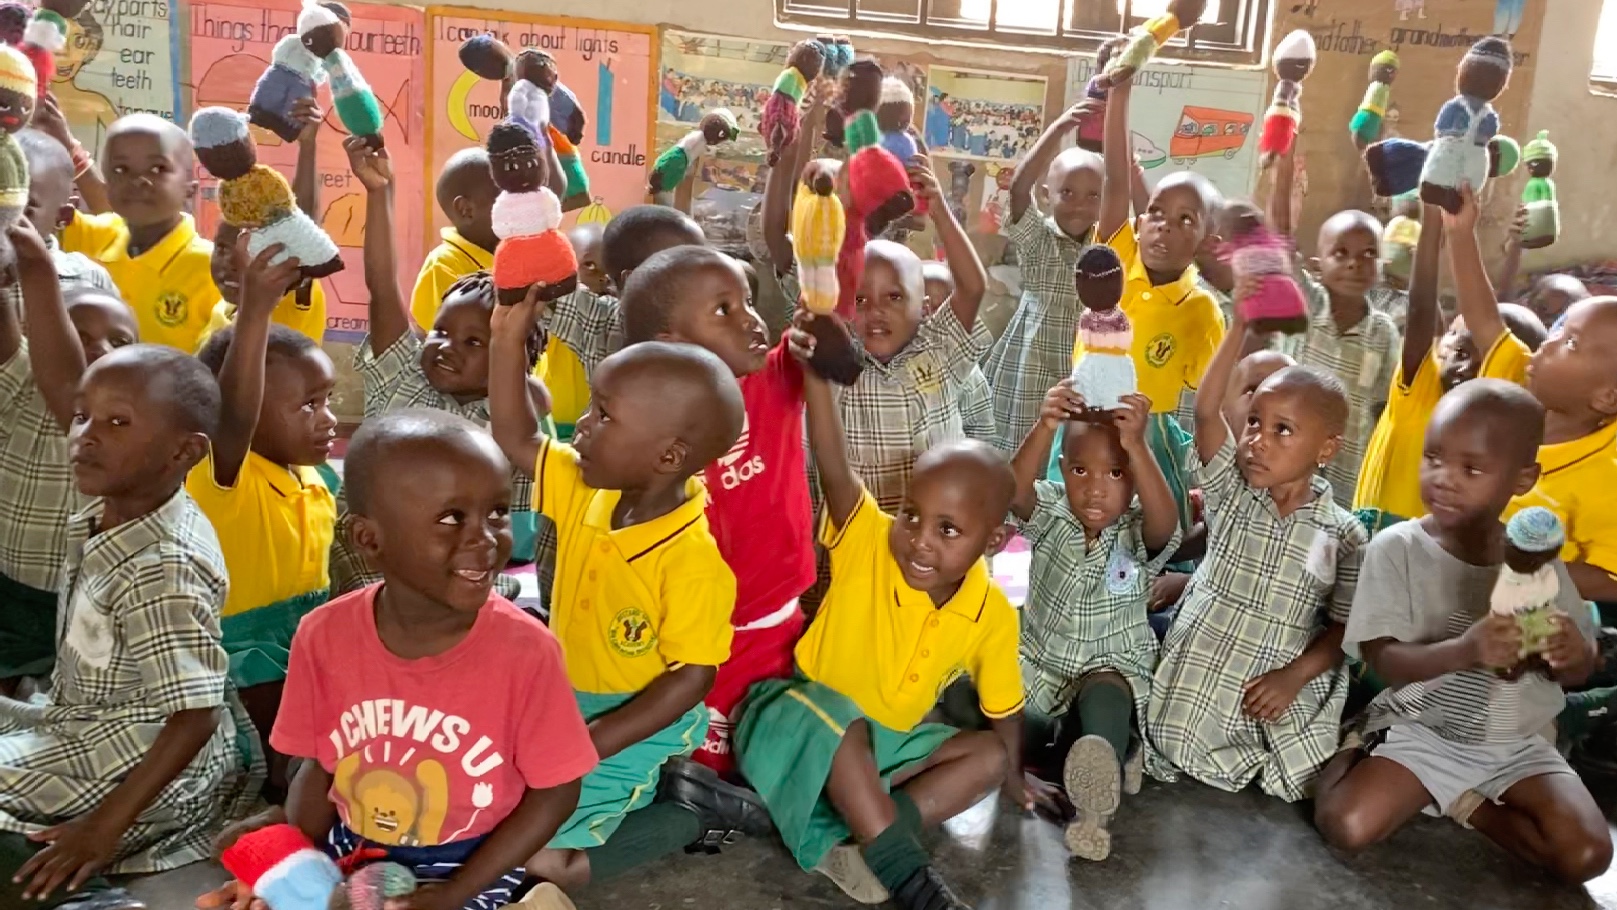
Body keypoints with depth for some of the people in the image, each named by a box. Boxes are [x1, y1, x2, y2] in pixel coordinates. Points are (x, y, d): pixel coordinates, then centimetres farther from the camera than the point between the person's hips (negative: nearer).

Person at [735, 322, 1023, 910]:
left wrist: (1012, 778, 10)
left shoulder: (993, 613, -12)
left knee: (989, 755, -8)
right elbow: (834, 468, -40)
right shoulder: (867, 542, -22)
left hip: (891, 741, 5)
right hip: (807, 721, -5)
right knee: (835, 717, -35)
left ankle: (861, 843, -26)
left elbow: (1004, 706, 4)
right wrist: (815, 374, -54)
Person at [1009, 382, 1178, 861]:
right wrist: (1045, 428, -47)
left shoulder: (1139, 533, -11)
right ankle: (1109, 757, -24)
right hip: (1039, 662, 3)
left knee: (1105, 698, -36)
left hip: (1110, 668, -3)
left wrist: (1136, 445, -50)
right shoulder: (1051, 512, -6)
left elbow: (1166, 521, -37)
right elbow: (1015, 491, -29)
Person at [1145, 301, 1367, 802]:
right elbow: (1206, 410, -17)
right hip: (1198, 670, 0)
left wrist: (1294, 675, -16)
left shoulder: (1344, 535, -4)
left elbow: (1345, 626, -1)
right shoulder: (1231, 491, -3)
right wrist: (1241, 325, -25)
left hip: (1273, 693, 0)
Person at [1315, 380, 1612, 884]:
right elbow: (1386, 661, -17)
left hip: (1516, 741, 4)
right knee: (1346, 826, -25)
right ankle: (1352, 752, 6)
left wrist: (1571, 655, -23)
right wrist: (1465, 650, -37)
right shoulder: (1397, 549, -13)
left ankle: (1461, 804, 6)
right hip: (1420, 729, -3)